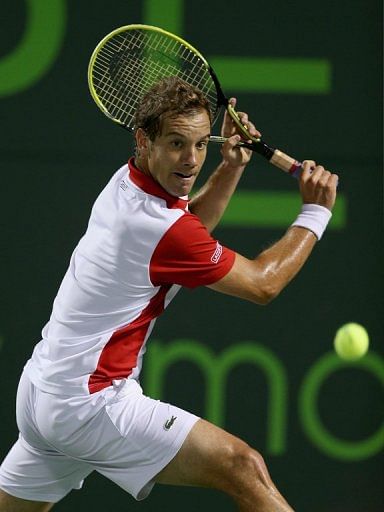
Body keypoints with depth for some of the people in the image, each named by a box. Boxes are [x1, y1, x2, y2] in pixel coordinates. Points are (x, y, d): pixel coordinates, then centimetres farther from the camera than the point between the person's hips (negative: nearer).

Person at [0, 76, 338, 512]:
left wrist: (231, 166, 14)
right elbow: (262, 284, -8)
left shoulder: (124, 183, 6)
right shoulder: (157, 224, -20)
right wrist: (315, 212, 2)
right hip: (90, 404, -10)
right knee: (244, 468, -16)